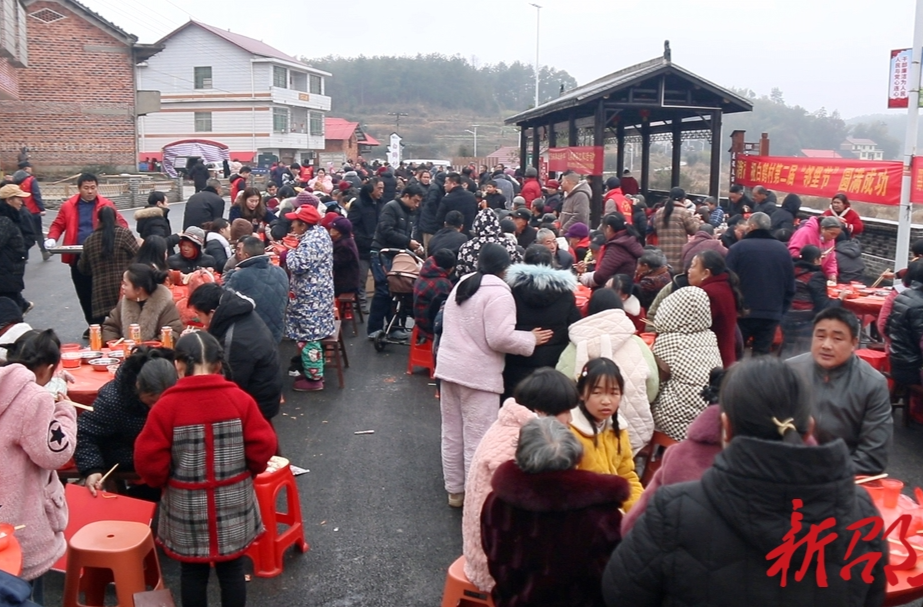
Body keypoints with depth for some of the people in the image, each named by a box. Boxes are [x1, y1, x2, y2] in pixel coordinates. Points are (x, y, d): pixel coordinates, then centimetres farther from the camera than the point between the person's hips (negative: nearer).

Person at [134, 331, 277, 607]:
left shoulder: (166, 406, -14)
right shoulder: (240, 399, -11)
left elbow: (149, 462, -12)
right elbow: (262, 449, -9)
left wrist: (162, 481, 9)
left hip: (186, 507, -1)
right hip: (233, 502, 1)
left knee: (192, 571, 16)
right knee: (232, 569, 15)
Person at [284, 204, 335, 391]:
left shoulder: (312, 241, -23)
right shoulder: (319, 233, 9)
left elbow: (298, 265, -27)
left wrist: (288, 253, -9)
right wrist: (295, 251, 3)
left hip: (310, 299, -10)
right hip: (314, 295, 10)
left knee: (308, 337, -1)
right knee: (310, 335, 19)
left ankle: (314, 378, 8)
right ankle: (314, 371, 29)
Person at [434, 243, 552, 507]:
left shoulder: (461, 285, 12)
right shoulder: (498, 292, -14)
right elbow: (499, 338, -20)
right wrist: (531, 339, -6)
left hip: (449, 367, 8)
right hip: (478, 374, -8)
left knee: (452, 434, 15)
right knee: (477, 440, -1)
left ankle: (455, 491, 27)